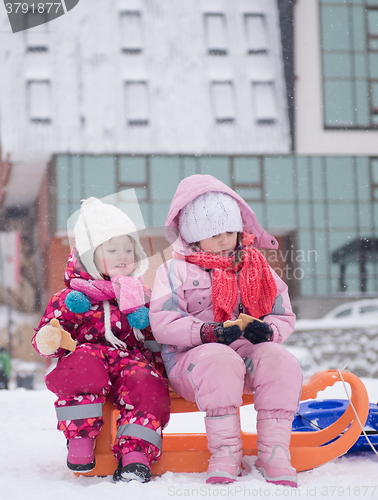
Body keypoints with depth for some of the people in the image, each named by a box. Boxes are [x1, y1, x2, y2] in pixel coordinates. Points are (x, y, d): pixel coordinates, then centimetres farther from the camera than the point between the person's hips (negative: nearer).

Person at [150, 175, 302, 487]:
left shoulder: (256, 267, 15)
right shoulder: (175, 270, 3)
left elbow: (284, 316, 12)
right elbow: (163, 323, -11)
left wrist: (267, 330, -13)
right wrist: (208, 332, -25)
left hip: (250, 352, 4)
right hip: (192, 357, -3)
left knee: (278, 359, -30)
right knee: (220, 359, -39)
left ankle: (274, 452, -28)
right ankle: (225, 451, -31)